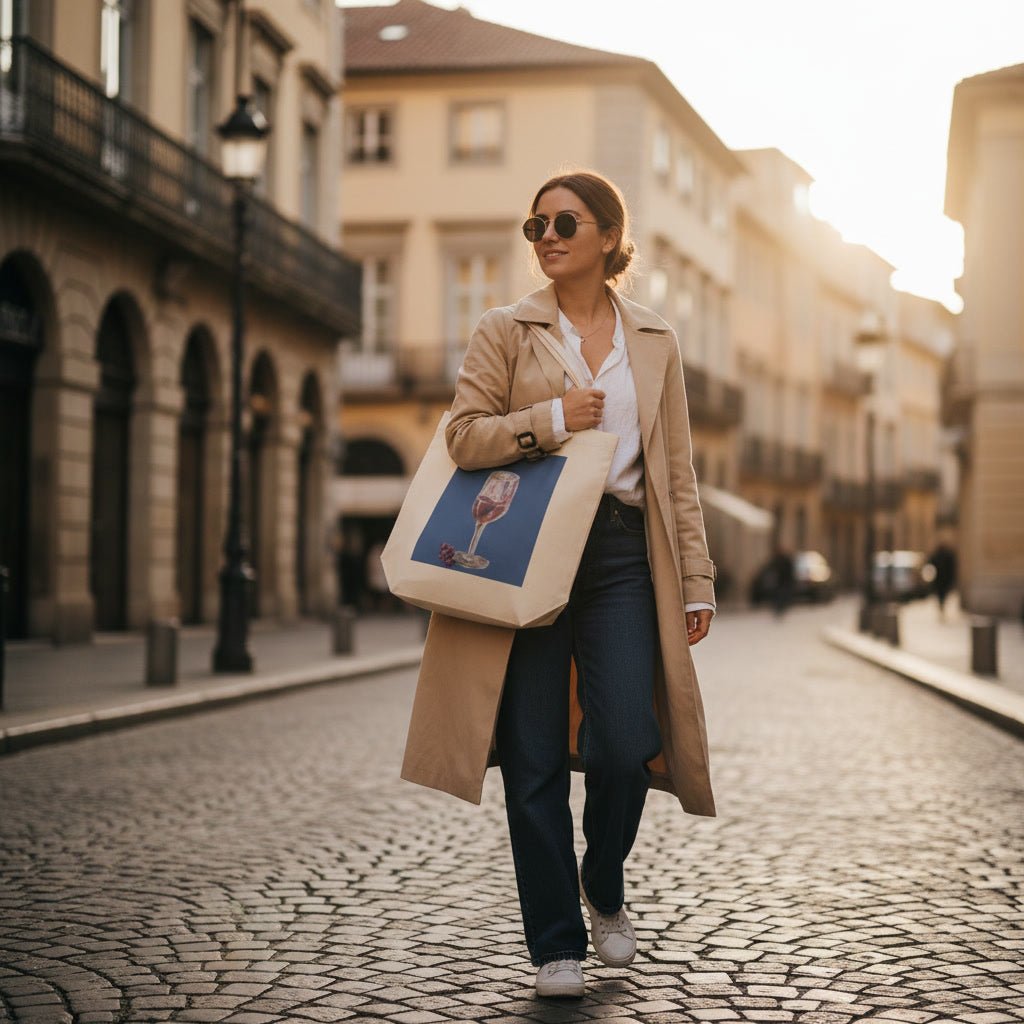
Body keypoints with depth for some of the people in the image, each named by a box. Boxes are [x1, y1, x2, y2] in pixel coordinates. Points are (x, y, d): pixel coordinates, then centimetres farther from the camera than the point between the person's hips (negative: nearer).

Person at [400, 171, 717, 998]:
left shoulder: (655, 342, 13)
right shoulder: (505, 331, 8)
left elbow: (677, 472, 12)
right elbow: (464, 437, -1)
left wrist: (696, 581, 8)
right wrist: (550, 421, -15)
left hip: (622, 552, 1)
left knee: (624, 748, -10)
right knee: (536, 760, 0)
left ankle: (605, 889, 21)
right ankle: (556, 945, 12)